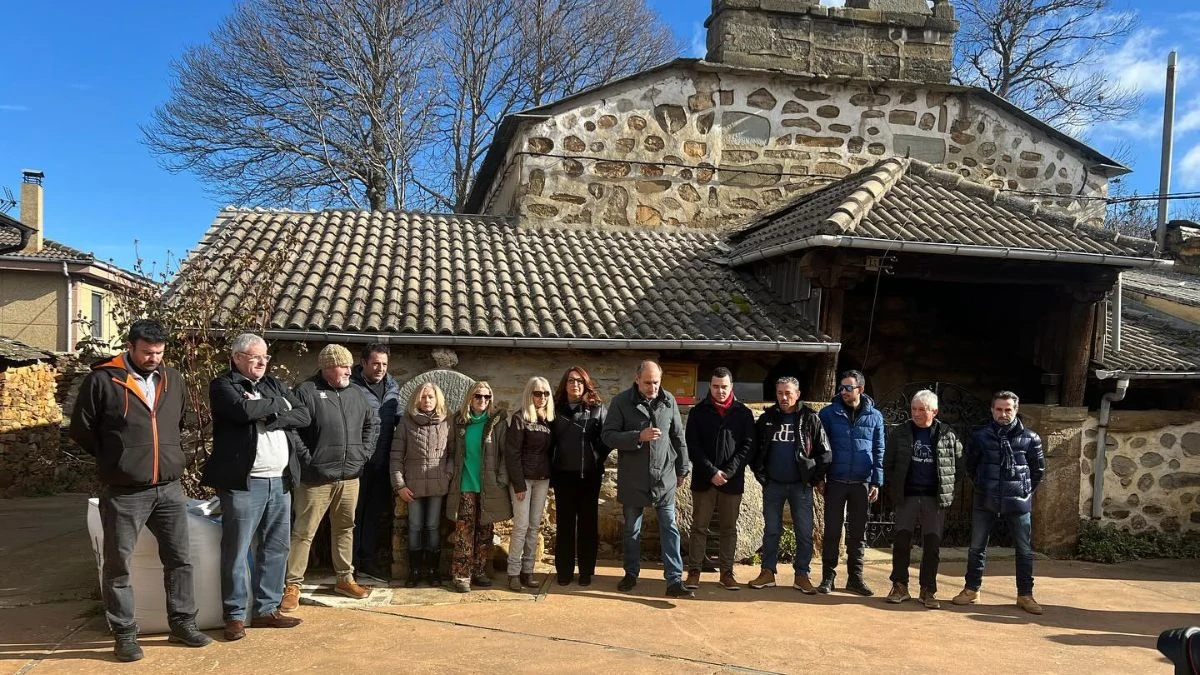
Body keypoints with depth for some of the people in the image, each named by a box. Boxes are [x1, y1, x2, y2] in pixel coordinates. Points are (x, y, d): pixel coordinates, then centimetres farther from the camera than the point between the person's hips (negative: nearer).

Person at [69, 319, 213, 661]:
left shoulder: (173, 380, 7)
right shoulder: (102, 380, -7)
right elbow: (81, 429, 0)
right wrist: (114, 460, 5)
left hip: (169, 488, 4)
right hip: (123, 492, -4)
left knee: (179, 559, 10)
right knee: (117, 565, 5)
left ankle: (182, 623, 23)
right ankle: (124, 633, 18)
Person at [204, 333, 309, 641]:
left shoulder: (274, 385, 16)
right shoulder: (222, 385, -1)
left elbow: (303, 416, 6)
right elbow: (244, 410, -22)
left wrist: (270, 419, -10)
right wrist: (277, 404, -5)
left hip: (280, 481, 6)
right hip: (243, 483, -6)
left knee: (276, 548, 10)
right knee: (236, 552, 0)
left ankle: (267, 609, 21)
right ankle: (235, 615, 10)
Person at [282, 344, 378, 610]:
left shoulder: (355, 394, 13)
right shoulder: (307, 391, -8)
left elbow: (371, 423, 24)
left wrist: (365, 451, 12)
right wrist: (307, 459, -14)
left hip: (350, 477, 6)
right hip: (316, 478, -6)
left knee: (345, 528, 15)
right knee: (303, 532, -1)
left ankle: (345, 578, 27)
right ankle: (293, 585, 7)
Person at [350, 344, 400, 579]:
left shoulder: (393, 387, 9)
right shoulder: (352, 386, -11)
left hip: (382, 462, 6)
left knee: (377, 511, 14)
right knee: (355, 511, 4)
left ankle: (369, 558, 27)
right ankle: (351, 561, 15)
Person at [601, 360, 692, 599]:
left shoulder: (668, 400, 1)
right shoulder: (621, 402, -8)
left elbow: (678, 437, 9)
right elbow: (607, 436, -11)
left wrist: (682, 469, 11)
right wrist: (639, 436, -22)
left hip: (664, 478, 1)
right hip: (632, 479, -1)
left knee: (670, 529, 1)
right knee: (632, 530, 12)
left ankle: (674, 581, 5)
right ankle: (631, 574, 29)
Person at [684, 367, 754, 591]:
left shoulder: (743, 413, 3)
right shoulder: (698, 412, 1)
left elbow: (747, 445, -2)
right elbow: (692, 446, -4)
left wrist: (729, 472, -13)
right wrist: (711, 472, -14)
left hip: (733, 481, 1)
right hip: (703, 479, -1)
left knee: (729, 528, 8)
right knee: (699, 527, 4)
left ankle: (726, 573, 16)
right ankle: (694, 571, 9)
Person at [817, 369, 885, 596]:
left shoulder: (874, 416, 3)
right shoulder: (829, 413, -1)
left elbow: (878, 451, 5)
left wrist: (876, 482, 0)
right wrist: (819, 476, -3)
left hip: (862, 483, 1)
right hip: (835, 481, -1)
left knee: (858, 533, 9)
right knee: (832, 532, 3)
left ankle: (855, 577, 18)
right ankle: (828, 576, 12)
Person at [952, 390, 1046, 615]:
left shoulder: (1029, 438, -2)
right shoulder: (980, 435, -1)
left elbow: (1039, 469, 9)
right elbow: (970, 465, 12)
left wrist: (1026, 490, 7)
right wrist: (982, 486, 9)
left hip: (1018, 502, -1)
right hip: (985, 502, 1)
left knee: (1024, 550, 6)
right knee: (977, 547, 8)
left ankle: (1025, 595, 18)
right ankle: (971, 589, 21)